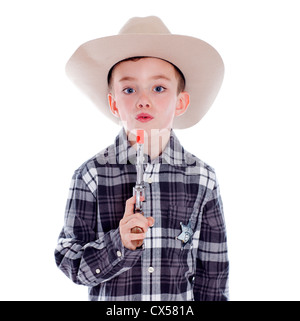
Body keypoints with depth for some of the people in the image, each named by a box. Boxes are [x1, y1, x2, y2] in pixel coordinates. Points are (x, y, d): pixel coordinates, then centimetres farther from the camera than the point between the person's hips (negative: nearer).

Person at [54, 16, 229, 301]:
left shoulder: (202, 178, -8)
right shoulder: (91, 176, -11)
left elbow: (212, 270, -2)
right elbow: (69, 262, -10)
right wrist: (119, 244, -23)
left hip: (182, 303, 1)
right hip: (110, 299, -1)